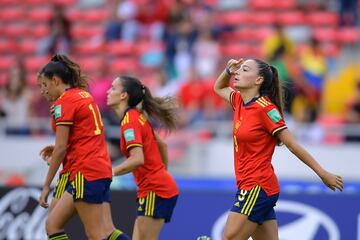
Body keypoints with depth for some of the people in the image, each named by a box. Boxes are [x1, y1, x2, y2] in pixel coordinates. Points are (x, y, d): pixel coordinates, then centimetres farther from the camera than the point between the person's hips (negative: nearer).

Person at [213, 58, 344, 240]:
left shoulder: (265, 108, -13)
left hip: (257, 188, -8)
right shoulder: (239, 101, 9)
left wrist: (323, 174, -10)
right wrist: (228, 70, 10)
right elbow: (219, 88, 30)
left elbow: (292, 145, -12)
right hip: (248, 185, 8)